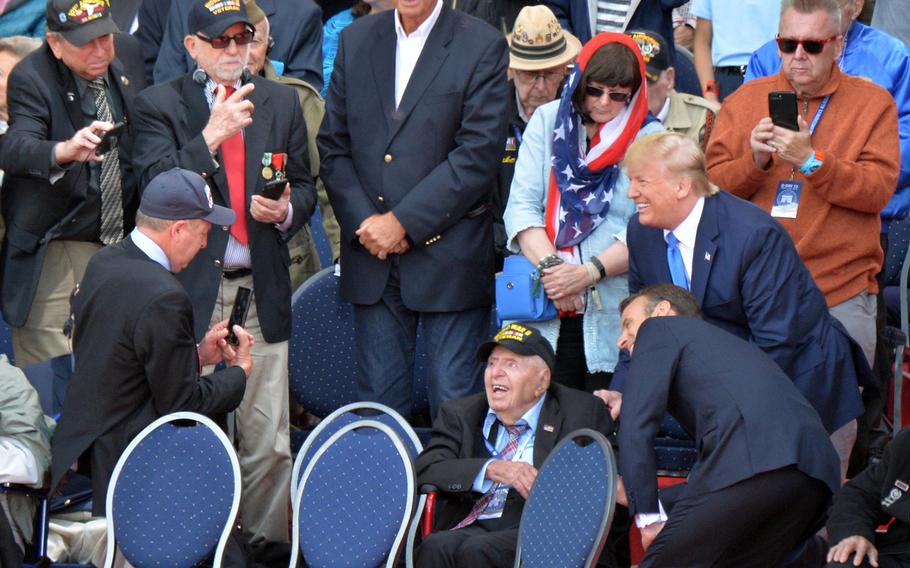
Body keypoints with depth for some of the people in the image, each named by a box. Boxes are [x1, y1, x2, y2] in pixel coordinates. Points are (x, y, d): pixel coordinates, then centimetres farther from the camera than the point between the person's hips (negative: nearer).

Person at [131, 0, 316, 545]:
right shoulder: (159, 104, 2)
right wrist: (211, 135, -20)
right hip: (191, 292, -3)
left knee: (270, 443, 0)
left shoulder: (282, 102, 13)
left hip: (262, 291, 3)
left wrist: (287, 210, -4)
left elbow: (305, 186, 19)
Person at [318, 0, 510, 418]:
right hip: (373, 258, 4)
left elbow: (478, 156, -11)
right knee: (378, 402, 7)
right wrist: (363, 220, -5)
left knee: (457, 405, -3)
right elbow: (333, 146, 10)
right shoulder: (356, 40, 10)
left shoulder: (483, 46, -4)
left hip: (448, 255, -4)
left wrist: (403, 222, -13)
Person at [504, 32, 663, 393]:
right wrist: (550, 266, -11)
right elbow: (521, 206, 4)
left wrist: (590, 272, -16)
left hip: (616, 313, -2)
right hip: (547, 312, 2)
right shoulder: (547, 121, 12)